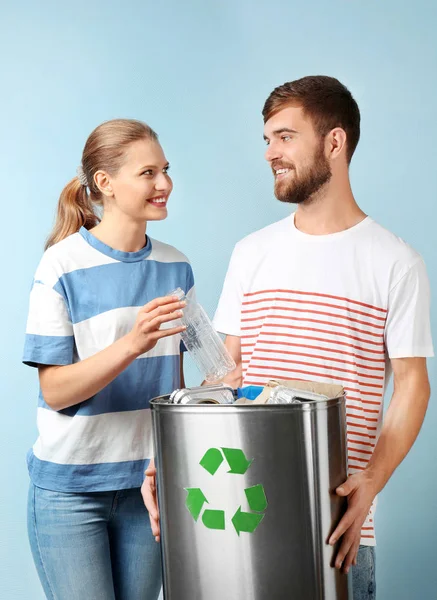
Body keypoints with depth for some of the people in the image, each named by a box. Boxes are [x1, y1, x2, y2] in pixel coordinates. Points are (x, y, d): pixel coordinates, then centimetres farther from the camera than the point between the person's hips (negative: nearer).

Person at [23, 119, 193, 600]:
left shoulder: (175, 267, 3)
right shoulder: (62, 266, -11)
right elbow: (56, 391, -14)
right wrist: (133, 345, -28)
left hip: (147, 483, 4)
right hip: (70, 488, -4)